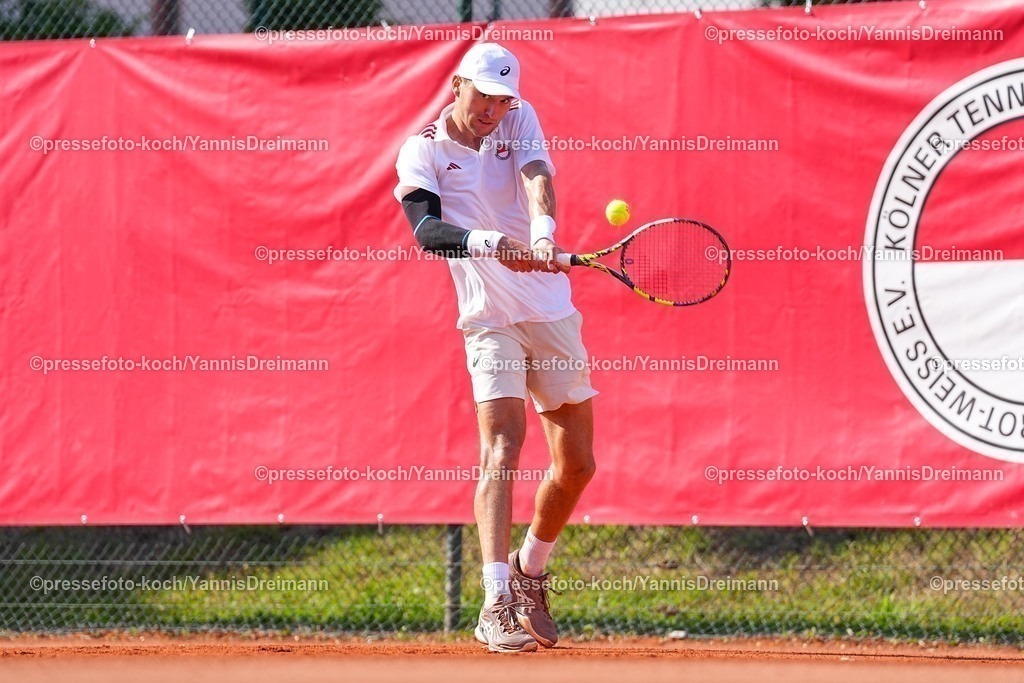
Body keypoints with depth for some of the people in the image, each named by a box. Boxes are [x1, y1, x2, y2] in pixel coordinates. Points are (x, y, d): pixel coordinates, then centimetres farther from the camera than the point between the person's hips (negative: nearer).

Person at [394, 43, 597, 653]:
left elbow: (537, 177, -15)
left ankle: (531, 574, 32)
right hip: (490, 319, -4)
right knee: (502, 448, -20)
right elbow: (426, 229, -20)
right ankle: (497, 605, -26)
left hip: (553, 312, 4)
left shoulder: (520, 120, 5)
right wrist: (489, 243, -39)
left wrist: (542, 230, -36)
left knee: (577, 464, 10)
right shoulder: (424, 150, -5)